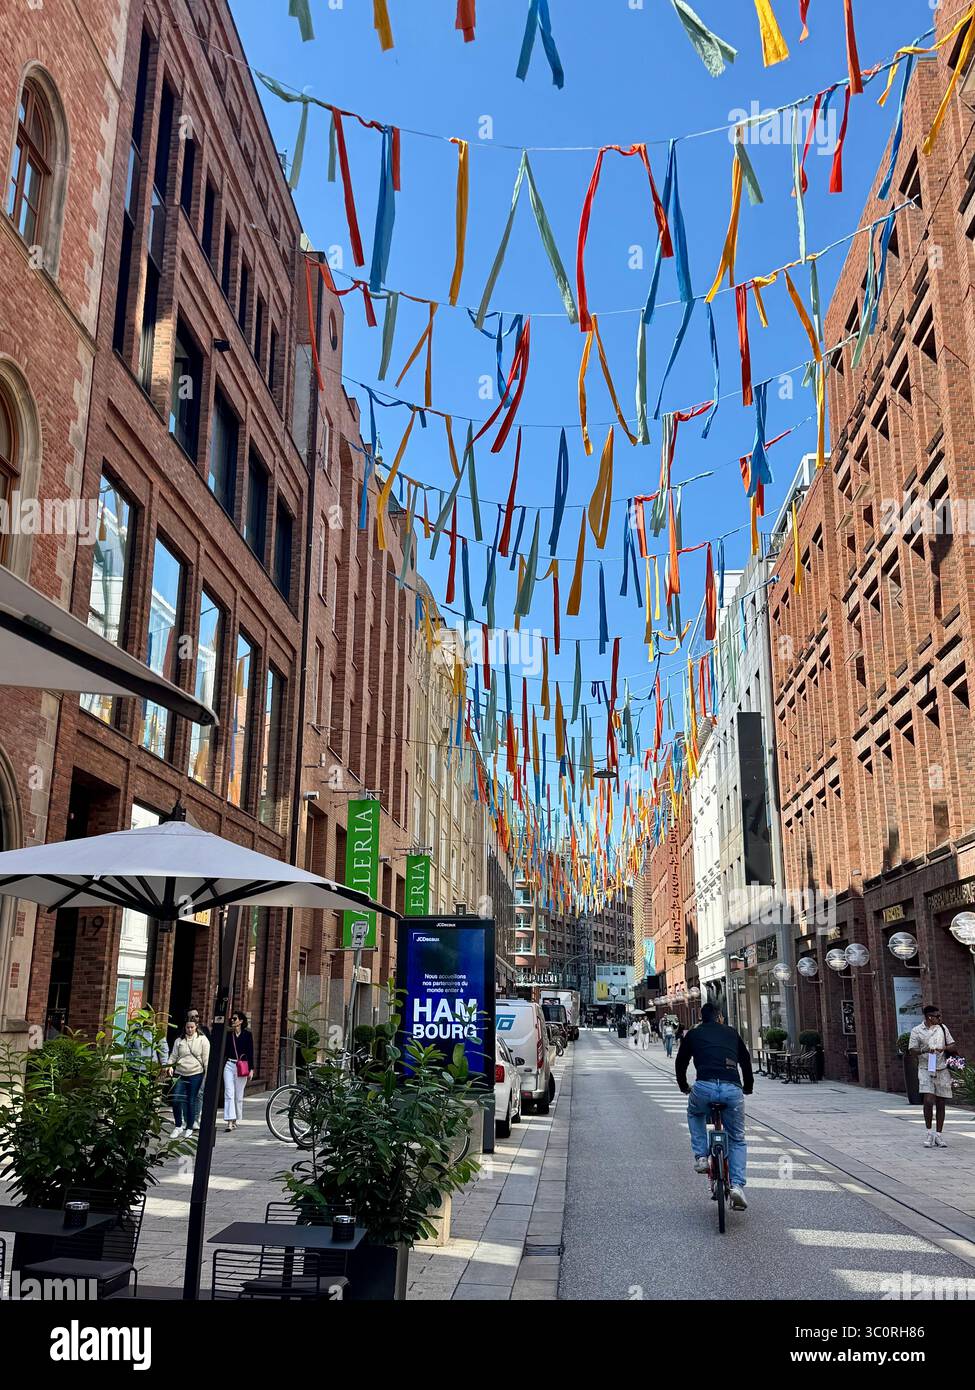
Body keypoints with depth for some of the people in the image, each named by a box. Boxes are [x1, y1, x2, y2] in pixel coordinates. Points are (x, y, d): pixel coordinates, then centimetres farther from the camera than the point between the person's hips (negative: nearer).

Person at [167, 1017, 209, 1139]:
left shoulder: (202, 1040, 2)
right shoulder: (179, 1040, 10)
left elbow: (206, 1058, 1)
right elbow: (173, 1055, 11)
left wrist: (207, 1073, -4)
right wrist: (170, 1066, -7)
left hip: (196, 1075, -2)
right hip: (180, 1074, 2)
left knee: (191, 1102, 1)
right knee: (176, 1100, -8)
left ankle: (189, 1128, 14)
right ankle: (179, 1126, 8)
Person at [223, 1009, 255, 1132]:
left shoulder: (247, 1034, 1)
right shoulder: (228, 1034, 7)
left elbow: (250, 1052, 1)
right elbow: (224, 1051, 11)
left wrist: (251, 1068, -3)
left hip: (242, 1066, -1)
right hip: (229, 1065, 1)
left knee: (239, 1095, 6)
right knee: (229, 1093, -9)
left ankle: (236, 1120, 19)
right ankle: (230, 1121, -14)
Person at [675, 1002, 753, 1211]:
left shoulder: (693, 1034, 20)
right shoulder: (732, 1033, 25)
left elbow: (680, 1064, 28)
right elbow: (746, 1062, 33)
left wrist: (684, 1087, 46)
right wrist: (747, 1088, 50)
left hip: (704, 1087, -1)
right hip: (732, 1089, 1)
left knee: (695, 1114, 34)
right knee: (737, 1140, 19)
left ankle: (701, 1156, 19)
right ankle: (737, 1185, 3)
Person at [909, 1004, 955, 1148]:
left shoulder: (942, 1028, 10)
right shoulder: (916, 1031, -1)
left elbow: (952, 1046, 12)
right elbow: (912, 1050, -2)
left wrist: (944, 1048, -10)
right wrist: (924, 1050, -22)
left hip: (942, 1070, 3)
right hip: (926, 1070, -3)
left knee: (940, 1104, 5)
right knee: (928, 1101, -15)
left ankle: (939, 1135, 15)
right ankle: (929, 1132, 0)